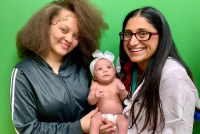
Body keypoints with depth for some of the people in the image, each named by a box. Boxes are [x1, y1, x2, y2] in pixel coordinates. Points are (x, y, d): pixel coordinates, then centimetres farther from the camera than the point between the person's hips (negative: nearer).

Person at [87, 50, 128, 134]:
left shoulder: (117, 82, -3)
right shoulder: (95, 85, -5)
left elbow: (123, 98, 2)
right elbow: (91, 102, -5)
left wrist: (123, 91, -20)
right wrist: (95, 96, -28)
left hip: (117, 115, 1)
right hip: (101, 114, -1)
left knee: (124, 124, -25)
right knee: (94, 121, -28)